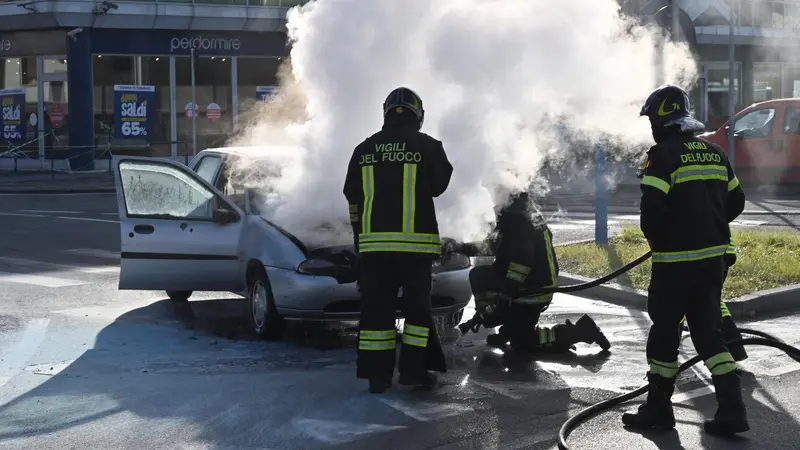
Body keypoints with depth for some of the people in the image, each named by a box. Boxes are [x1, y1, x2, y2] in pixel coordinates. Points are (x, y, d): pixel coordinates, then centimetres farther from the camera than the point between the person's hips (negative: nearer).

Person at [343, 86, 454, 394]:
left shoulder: (364, 150, 7)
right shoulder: (427, 146, -2)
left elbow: (352, 196, 12)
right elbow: (438, 185, 10)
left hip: (373, 241, 3)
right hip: (415, 241, -3)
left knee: (377, 306, 5)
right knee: (417, 305, 7)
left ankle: (377, 374, 5)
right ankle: (413, 369, 4)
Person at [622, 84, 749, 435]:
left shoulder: (664, 154, -13)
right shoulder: (714, 153, 9)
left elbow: (652, 208, -20)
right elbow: (736, 202, 15)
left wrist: (656, 239, 0)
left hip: (676, 261, -6)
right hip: (714, 257, 7)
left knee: (664, 331, 7)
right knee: (709, 331, 10)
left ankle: (658, 409, 16)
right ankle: (731, 411, 3)